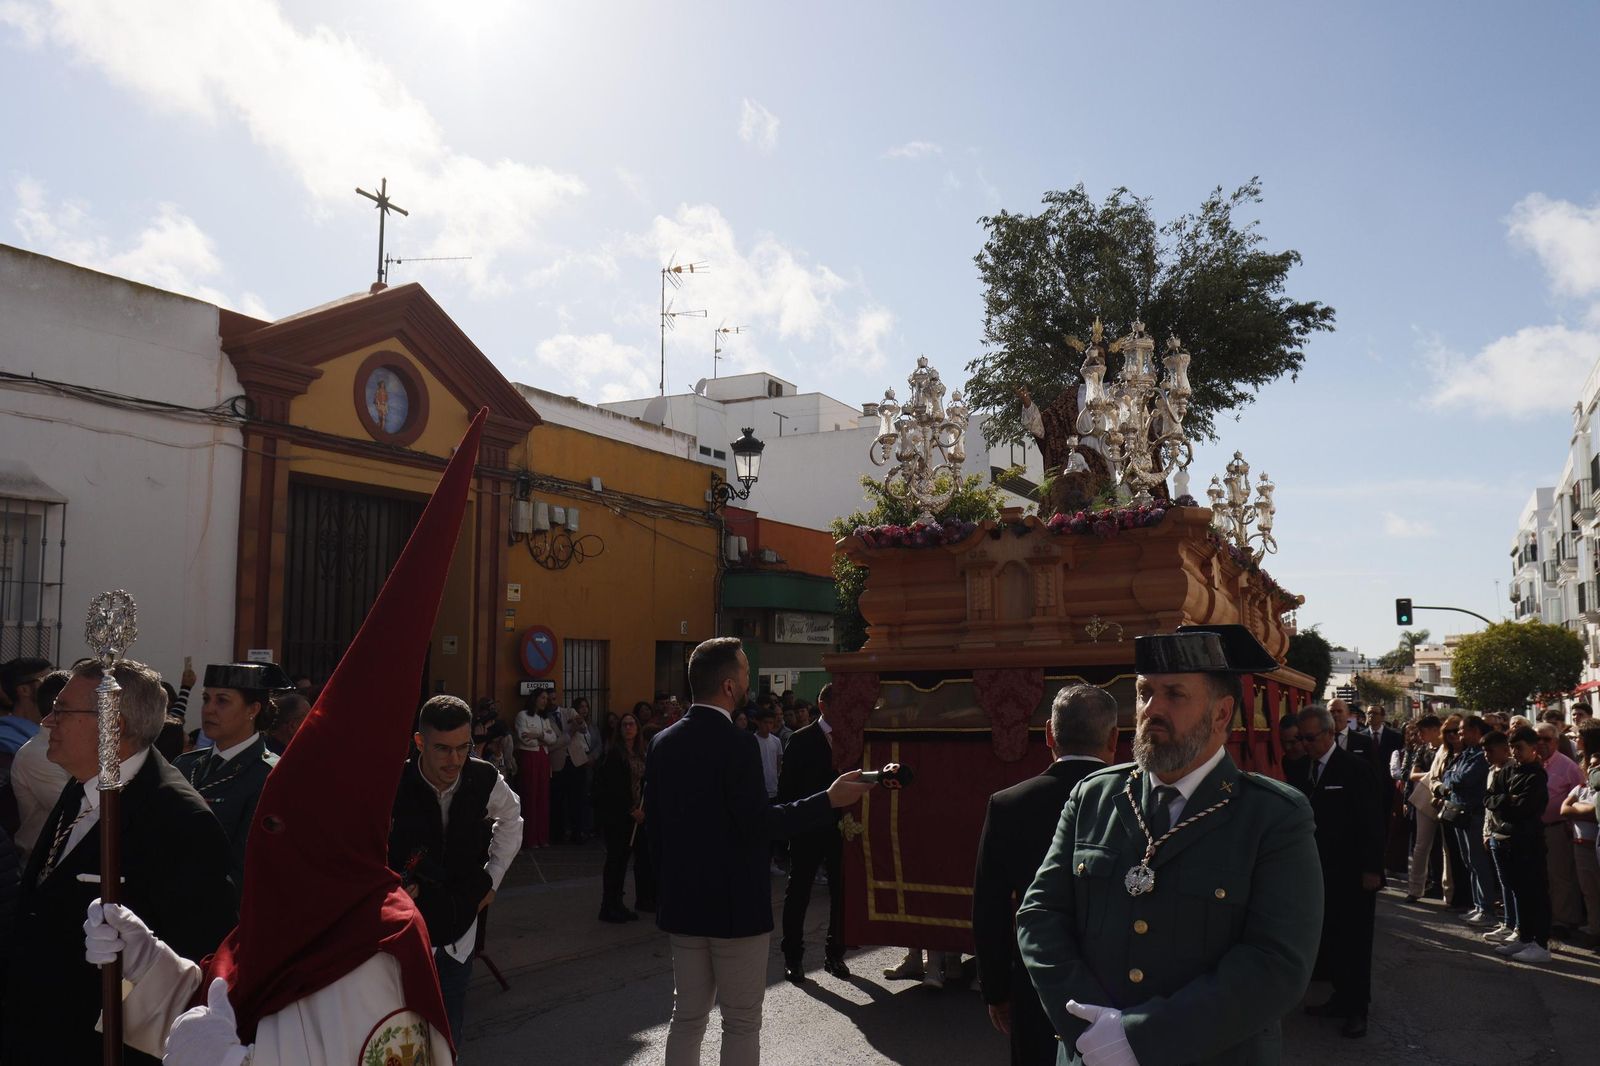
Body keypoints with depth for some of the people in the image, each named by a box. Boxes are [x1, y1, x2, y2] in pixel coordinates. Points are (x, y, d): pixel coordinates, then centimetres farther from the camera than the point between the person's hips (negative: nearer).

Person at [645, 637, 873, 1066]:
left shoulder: (663, 743, 2)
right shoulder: (737, 745, -19)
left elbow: (653, 824, 7)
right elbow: (758, 823, -21)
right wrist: (830, 800, -16)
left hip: (682, 903, 7)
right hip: (736, 905, -7)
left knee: (688, 1018, 16)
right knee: (741, 1023, 7)